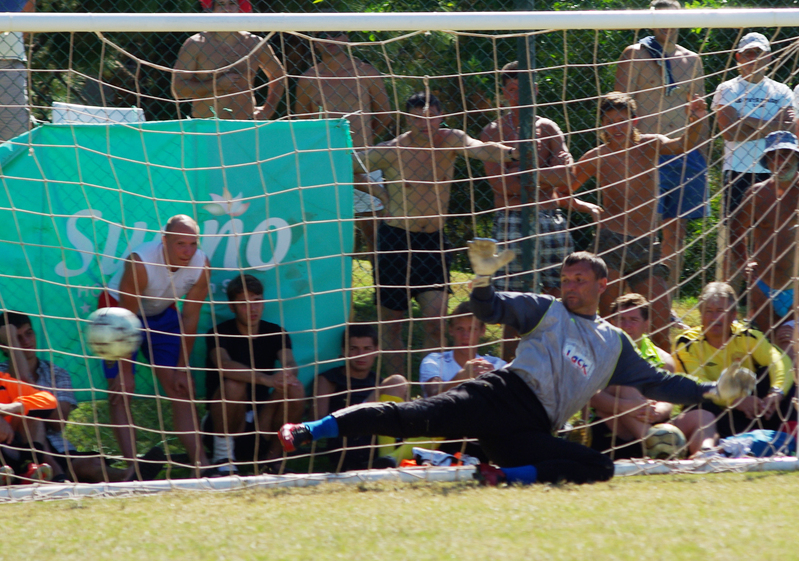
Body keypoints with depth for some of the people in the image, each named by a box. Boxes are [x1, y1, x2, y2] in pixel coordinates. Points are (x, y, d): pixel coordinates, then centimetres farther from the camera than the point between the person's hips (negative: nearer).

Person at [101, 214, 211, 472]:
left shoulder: (201, 265, -20)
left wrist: (182, 368, -7)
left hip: (163, 314, 4)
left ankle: (200, 461, -3)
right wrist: (125, 372, -24)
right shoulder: (140, 263, -34)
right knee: (121, 391, -14)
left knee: (181, 388, -3)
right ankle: (131, 464, -19)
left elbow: (190, 317, -9)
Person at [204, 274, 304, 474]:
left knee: (295, 389, -21)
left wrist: (288, 374, -42)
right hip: (225, 421, -3)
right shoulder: (220, 334, -8)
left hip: (262, 420, 3)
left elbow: (290, 363, -15)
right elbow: (224, 364, -31)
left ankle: (272, 457, -7)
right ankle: (222, 457, -15)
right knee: (233, 384, -33)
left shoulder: (275, 333, 4)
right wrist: (266, 379, -46)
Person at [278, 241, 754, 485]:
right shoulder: (546, 311, 17)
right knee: (419, 416, -25)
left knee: (599, 469, -22)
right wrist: (484, 278, -14)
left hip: (534, 431, 3)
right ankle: (309, 432, -34)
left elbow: (653, 382, 29)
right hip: (506, 393, -3)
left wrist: (711, 392, 22)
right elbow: (491, 310, 7)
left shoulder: (614, 343, 26)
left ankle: (506, 475, -26)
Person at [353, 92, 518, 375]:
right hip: (396, 239, -2)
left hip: (434, 240, 2)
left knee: (436, 319, -8)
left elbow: (480, 149, -24)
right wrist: (377, 191, -3)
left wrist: (510, 152, -44)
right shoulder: (390, 152, -9)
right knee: (391, 321, 3)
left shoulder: (450, 141, -3)